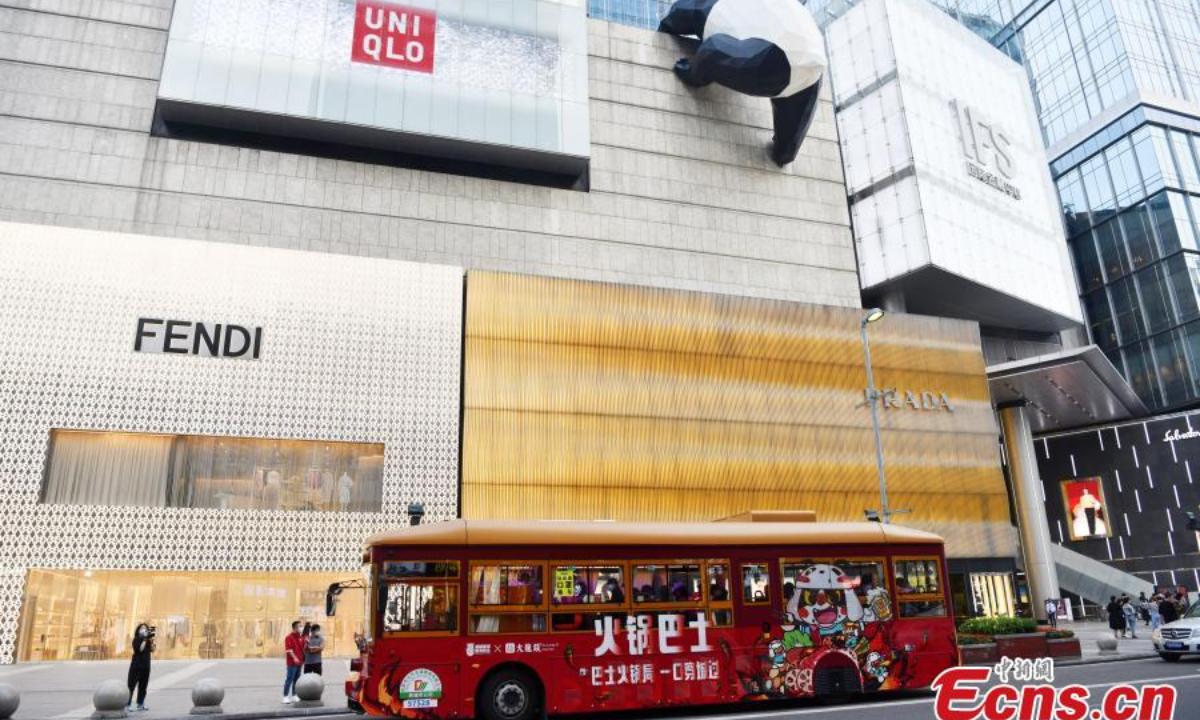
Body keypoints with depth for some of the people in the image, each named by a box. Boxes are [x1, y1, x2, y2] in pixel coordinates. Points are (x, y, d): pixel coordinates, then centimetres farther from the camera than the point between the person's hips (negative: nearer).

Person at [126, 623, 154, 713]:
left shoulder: (147, 640, 10)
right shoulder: (136, 640, -5)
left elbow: (152, 650, 0)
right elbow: (140, 649, -20)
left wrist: (151, 640, -10)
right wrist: (145, 640, -18)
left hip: (146, 666, 5)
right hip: (136, 666, -5)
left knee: (143, 686, 8)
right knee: (131, 685, -8)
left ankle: (140, 705, 13)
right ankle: (128, 705, -8)